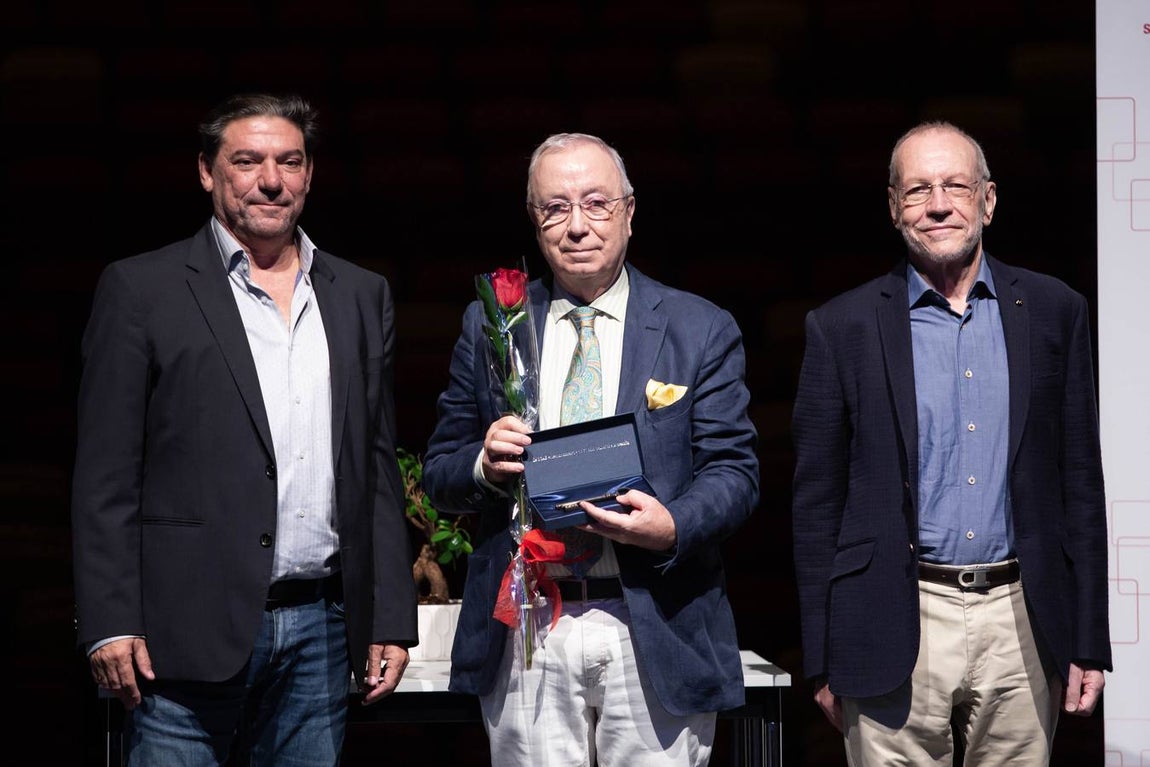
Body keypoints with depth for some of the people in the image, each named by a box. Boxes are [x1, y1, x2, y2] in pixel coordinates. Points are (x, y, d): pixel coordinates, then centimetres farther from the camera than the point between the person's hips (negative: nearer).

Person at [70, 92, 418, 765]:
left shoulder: (362, 297, 14)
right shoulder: (141, 289, 2)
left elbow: (379, 468, 14)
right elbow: (106, 474, -3)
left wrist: (392, 619, 9)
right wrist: (111, 623, -10)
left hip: (321, 629, 4)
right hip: (191, 629, -3)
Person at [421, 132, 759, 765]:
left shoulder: (702, 330, 5)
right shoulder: (488, 326, 10)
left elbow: (734, 471, 0)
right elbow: (439, 475, 11)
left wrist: (673, 526, -20)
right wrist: (483, 466, -11)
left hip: (657, 638, -1)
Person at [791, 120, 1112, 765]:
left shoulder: (1054, 312, 6)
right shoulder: (844, 327, 1)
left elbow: (1081, 485, 7)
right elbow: (818, 503, 2)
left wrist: (1088, 641, 4)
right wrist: (824, 662, 0)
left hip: (1021, 621, 2)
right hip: (898, 633, -1)